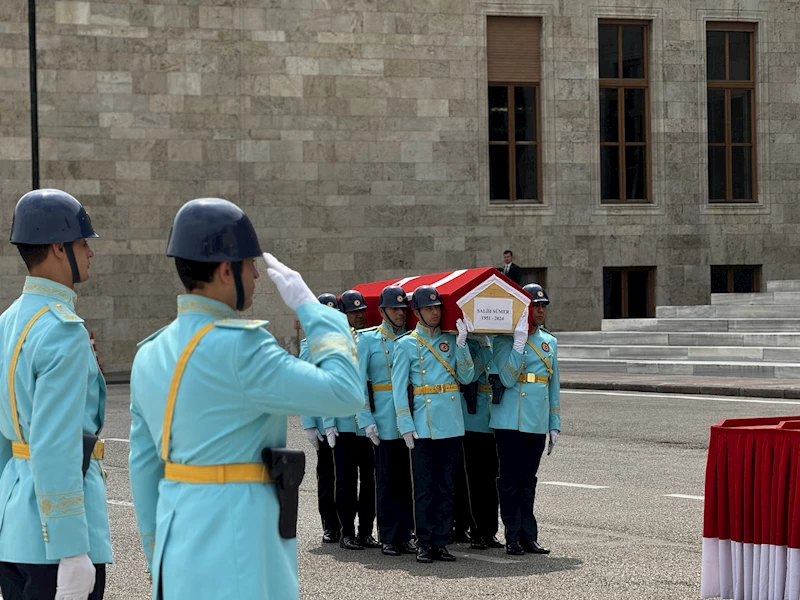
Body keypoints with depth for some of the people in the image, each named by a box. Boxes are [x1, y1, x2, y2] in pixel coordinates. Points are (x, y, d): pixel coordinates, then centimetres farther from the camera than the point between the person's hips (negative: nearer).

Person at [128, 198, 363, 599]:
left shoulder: (151, 355, 9)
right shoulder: (238, 348, -17)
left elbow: (144, 465, 14)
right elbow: (344, 393, -16)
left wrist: (158, 557, 22)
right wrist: (308, 306, -5)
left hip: (179, 548, 9)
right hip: (234, 554, -9)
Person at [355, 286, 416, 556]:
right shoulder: (368, 340, 1)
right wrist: (366, 420, -9)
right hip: (385, 420, -3)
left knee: (408, 480, 5)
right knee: (387, 480, 1)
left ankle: (406, 535, 12)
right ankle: (389, 539, 7)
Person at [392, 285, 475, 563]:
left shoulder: (451, 341, 11)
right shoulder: (406, 344, 1)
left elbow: (467, 377, 2)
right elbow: (398, 387, -3)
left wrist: (461, 344, -9)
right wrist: (406, 426, -9)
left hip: (452, 425, 4)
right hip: (423, 427, -4)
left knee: (446, 486, 6)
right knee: (424, 488, -1)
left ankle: (441, 542, 12)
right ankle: (425, 544, 5)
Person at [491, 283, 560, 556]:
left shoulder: (549, 342, 13)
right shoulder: (505, 340, -4)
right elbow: (508, 379, -16)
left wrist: (555, 424, 14)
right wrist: (519, 342, -21)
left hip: (538, 423, 5)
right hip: (511, 421, -5)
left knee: (528, 481, 9)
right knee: (510, 480, -1)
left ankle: (528, 536, 11)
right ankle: (513, 537, 3)